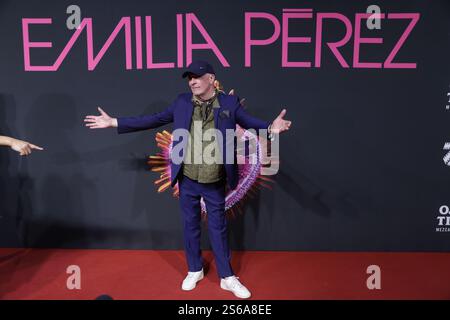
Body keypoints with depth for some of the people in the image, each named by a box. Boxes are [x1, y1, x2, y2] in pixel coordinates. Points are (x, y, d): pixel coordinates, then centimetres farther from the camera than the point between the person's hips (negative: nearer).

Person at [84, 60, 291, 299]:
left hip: (215, 182, -2)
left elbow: (250, 122, -13)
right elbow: (154, 120, 4)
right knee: (190, 225, 15)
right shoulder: (182, 103, 0)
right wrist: (115, 122, 1)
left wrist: (271, 128, -36)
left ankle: (227, 277, 25)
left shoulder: (229, 103, -6)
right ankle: (195, 270, 36)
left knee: (218, 227, 10)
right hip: (187, 180, 2)